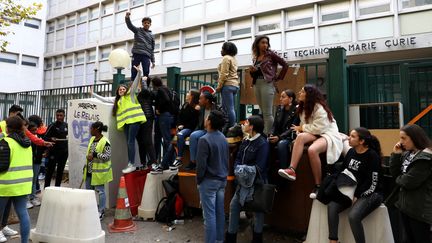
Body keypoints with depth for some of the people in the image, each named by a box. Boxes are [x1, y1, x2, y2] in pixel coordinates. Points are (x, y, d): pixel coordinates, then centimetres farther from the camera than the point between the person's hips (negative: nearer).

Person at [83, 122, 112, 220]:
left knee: (100, 191, 2)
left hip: (99, 171, -9)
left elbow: (107, 156, -22)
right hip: (89, 170, 9)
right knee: (88, 190, 19)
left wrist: (95, 154, -26)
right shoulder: (92, 139, 8)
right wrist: (86, 164, 16)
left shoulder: (105, 142, -19)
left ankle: (101, 212, 15)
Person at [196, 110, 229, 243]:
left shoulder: (205, 140, -19)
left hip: (209, 181, -8)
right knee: (220, 212, 16)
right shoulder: (223, 138, 5)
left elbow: (201, 164, -19)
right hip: (222, 179, 8)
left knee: (209, 214, 1)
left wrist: (198, 180, -5)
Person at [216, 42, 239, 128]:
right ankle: (232, 127, 9)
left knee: (229, 109, -11)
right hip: (234, 84, 10)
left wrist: (219, 87, -10)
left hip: (228, 85, -10)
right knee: (230, 108, 10)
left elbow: (224, 74, -13)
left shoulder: (226, 58, -5)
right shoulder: (233, 58, 23)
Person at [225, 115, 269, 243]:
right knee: (234, 205, 9)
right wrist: (238, 170, -12)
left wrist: (244, 171, -15)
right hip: (244, 181, 7)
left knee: (258, 209, 9)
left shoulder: (263, 143, -16)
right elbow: (238, 159, 7)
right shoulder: (245, 141, 9)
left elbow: (259, 167, -20)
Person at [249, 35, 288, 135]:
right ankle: (263, 133, 19)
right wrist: (252, 71, -2)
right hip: (257, 85, 7)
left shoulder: (270, 54, -1)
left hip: (267, 84, -7)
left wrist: (278, 79, -3)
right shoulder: (256, 57, 15)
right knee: (263, 112, 12)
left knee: (267, 113, -7)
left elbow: (285, 65, -4)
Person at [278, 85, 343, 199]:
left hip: (328, 134, -7)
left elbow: (319, 128, -22)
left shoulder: (319, 108, -15)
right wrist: (300, 130, -9)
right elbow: (304, 125, 13)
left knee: (312, 150, -37)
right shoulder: (304, 107, 12)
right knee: (300, 137, -28)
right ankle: (292, 170, -38)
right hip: (315, 134, 7)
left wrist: (302, 128, -12)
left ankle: (318, 186, -23)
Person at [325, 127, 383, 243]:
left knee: (353, 216, -30)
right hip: (352, 191, 7)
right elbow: (341, 170, 11)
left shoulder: (373, 156, -14)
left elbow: (372, 183, -17)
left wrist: (357, 196, -17)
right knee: (332, 206, -16)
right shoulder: (351, 152, 5)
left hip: (370, 194, -6)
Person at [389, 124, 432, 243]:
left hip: (419, 209, -8)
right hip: (406, 204, 9)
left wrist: (399, 179, -2)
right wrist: (396, 154, -3)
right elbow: (394, 173, 5)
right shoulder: (407, 154, 8)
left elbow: (409, 182, -24)